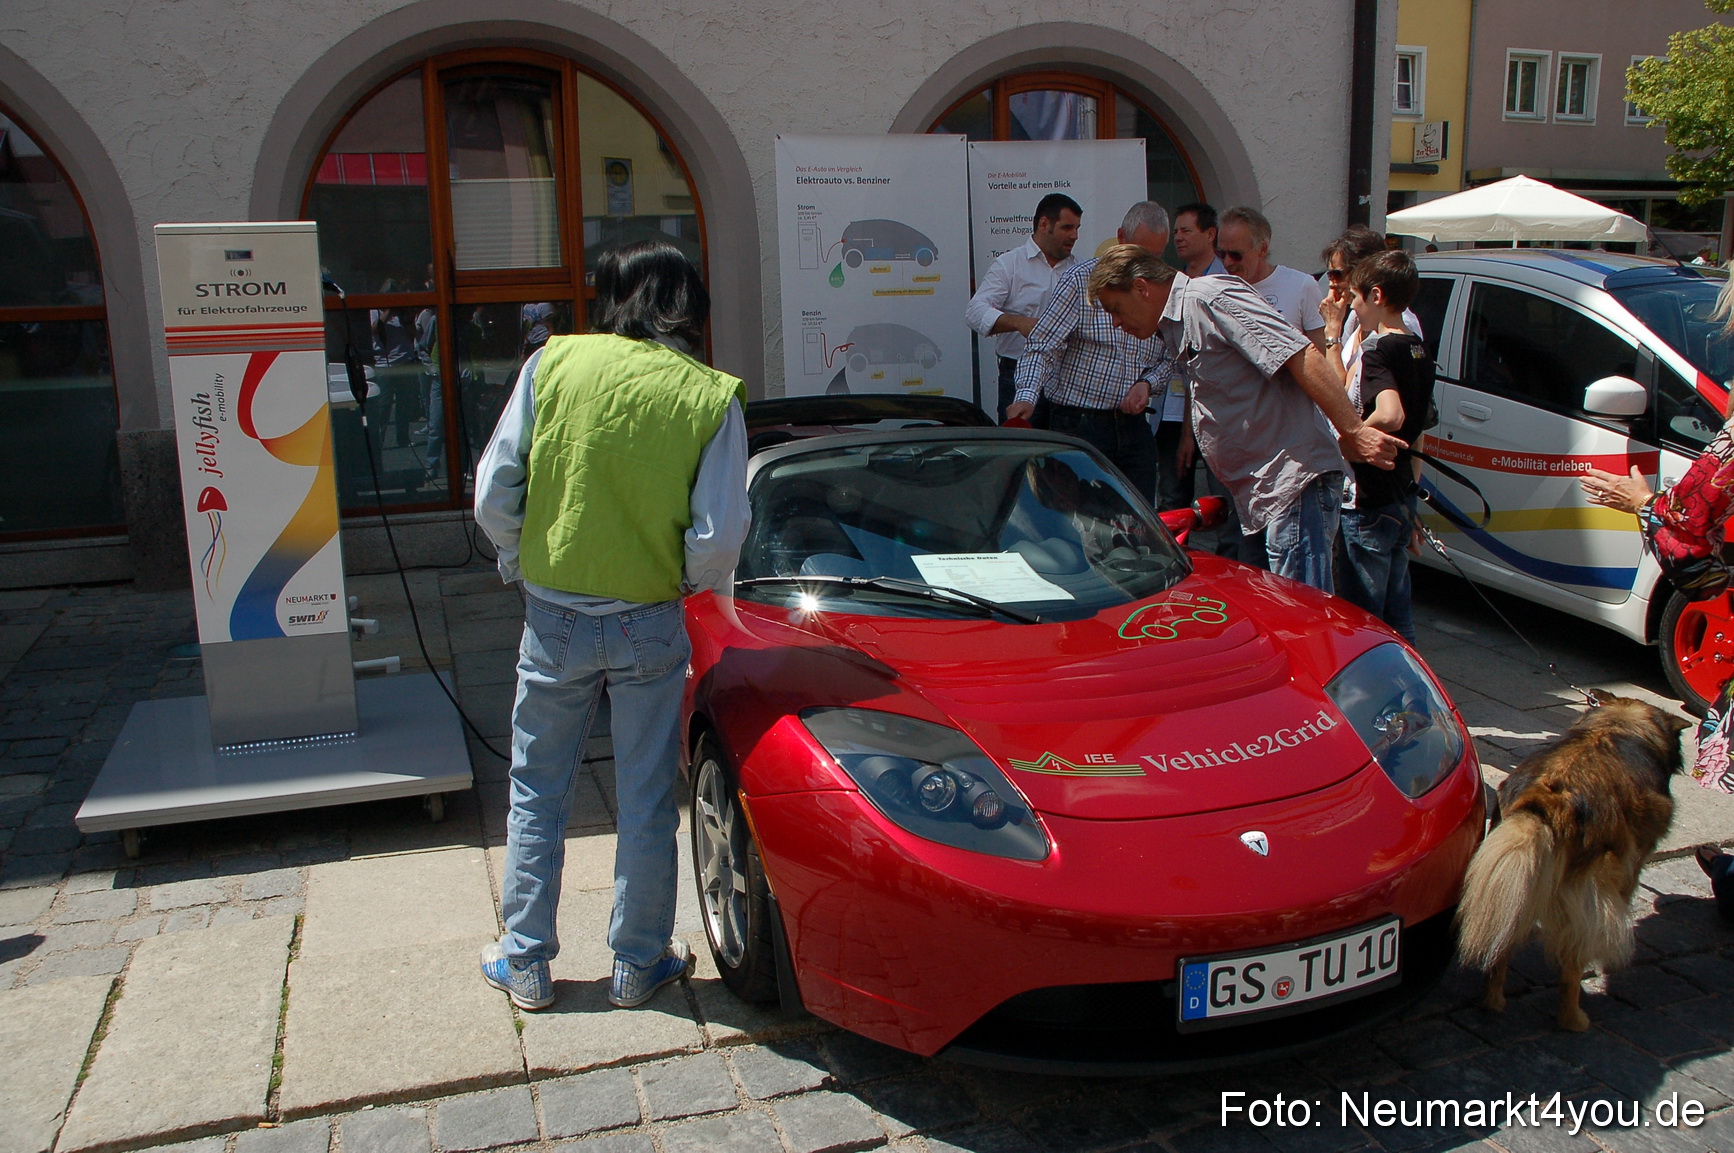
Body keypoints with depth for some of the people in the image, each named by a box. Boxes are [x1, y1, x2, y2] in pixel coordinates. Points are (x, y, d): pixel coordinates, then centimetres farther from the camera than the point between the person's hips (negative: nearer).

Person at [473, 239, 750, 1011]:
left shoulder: (554, 362, -4)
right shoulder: (711, 397, -6)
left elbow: (493, 493, -5)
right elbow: (718, 540, -11)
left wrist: (522, 561, 12)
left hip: (554, 619, 1)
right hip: (650, 625, 0)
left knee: (536, 791, 16)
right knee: (646, 800, 14)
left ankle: (525, 963, 27)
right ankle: (638, 963, 26)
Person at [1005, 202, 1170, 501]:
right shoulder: (1083, 279, -5)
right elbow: (1041, 345, -13)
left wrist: (1147, 383, -3)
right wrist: (1027, 396, -29)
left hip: (1133, 427, 5)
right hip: (1079, 425, -5)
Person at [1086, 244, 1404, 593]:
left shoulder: (1208, 297, -11)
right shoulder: (1178, 325, 20)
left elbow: (1302, 355, -19)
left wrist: (1354, 432, -22)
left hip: (1295, 482, -10)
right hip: (1264, 492, 10)